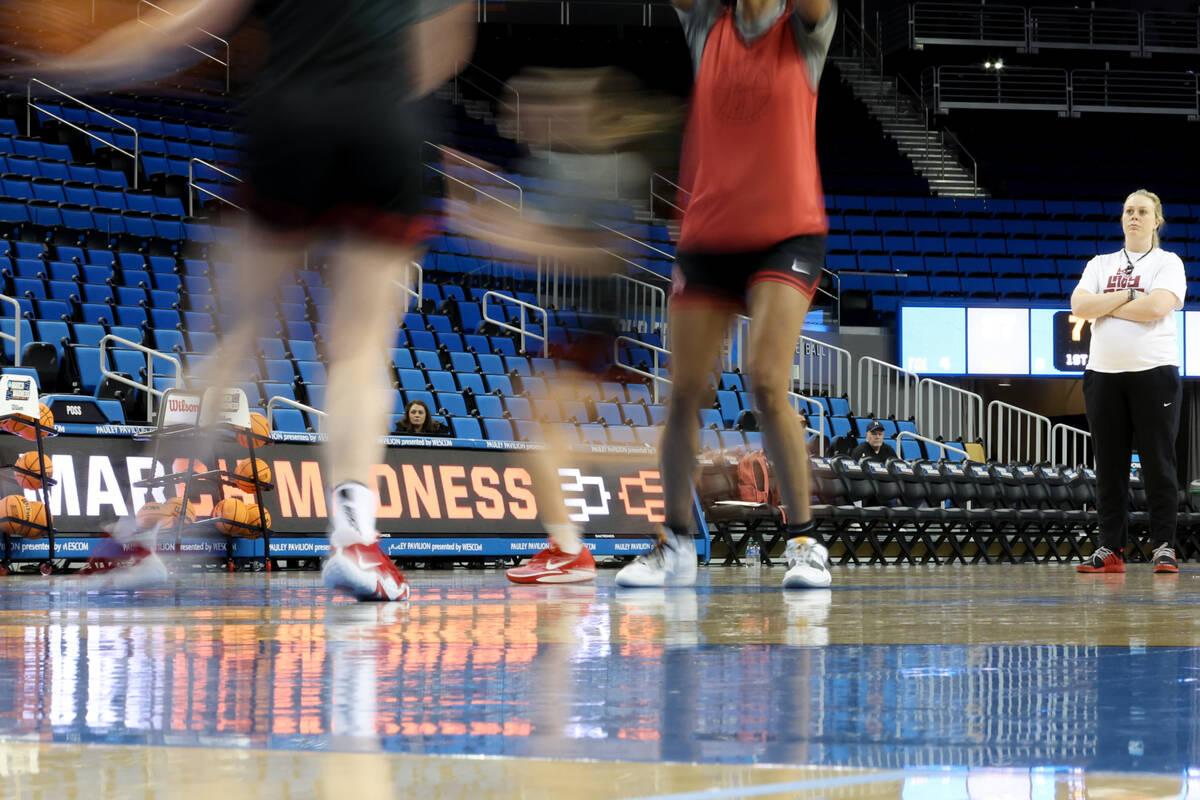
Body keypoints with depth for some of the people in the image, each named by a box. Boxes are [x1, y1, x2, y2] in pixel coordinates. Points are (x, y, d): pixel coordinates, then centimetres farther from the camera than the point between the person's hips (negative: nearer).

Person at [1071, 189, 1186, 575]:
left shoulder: (1168, 263, 3)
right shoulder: (1101, 264, 16)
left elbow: (1156, 306, -14)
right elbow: (1079, 305, 1)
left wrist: (1103, 307, -4)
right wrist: (1127, 297, -6)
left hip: (1153, 372, -4)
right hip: (1103, 372, 4)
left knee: (1158, 462, -5)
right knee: (1109, 465, 3)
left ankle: (1164, 547, -2)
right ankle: (1110, 549, 5)